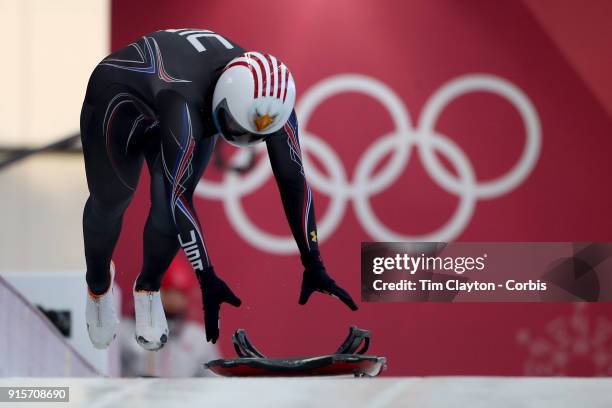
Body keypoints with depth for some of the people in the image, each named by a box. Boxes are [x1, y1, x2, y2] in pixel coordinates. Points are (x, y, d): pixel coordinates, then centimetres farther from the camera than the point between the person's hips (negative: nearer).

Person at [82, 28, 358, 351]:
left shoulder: (269, 97, -32)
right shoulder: (183, 105, -47)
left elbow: (292, 177, -24)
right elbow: (178, 196, -43)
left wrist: (313, 266, -23)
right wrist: (207, 280, -40)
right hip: (119, 96, -4)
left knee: (169, 207, -12)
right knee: (110, 200, 10)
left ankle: (148, 288, 15)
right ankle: (98, 288, 39)